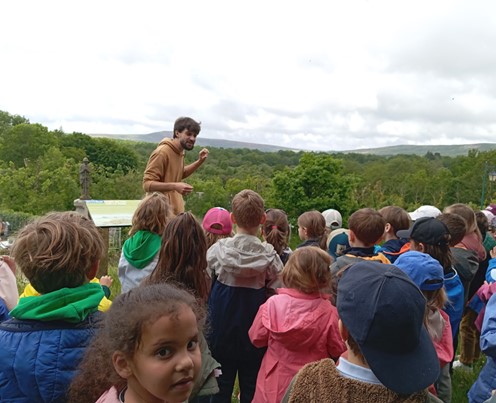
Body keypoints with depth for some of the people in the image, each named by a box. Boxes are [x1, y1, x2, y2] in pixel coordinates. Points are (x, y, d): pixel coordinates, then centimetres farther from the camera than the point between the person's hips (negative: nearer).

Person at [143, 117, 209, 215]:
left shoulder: (180, 152, 7)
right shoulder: (162, 152, -18)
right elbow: (147, 184, -20)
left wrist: (200, 161, 10)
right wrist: (174, 186, -32)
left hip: (176, 210, 8)